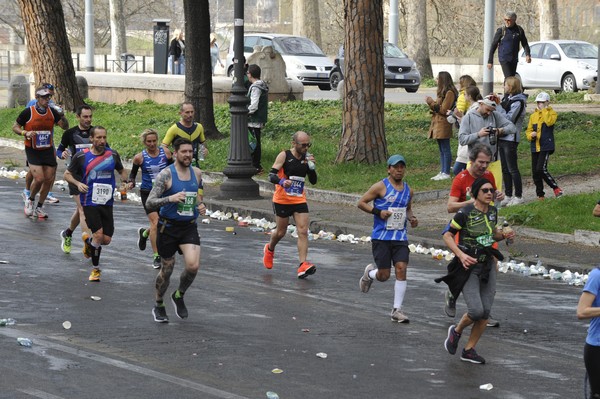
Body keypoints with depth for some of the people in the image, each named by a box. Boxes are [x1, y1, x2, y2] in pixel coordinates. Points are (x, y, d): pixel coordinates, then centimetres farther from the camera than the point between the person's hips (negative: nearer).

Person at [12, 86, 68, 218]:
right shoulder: (28, 112, -11)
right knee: (39, 178, -16)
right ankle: (30, 200, 13)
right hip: (32, 151, -4)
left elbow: (65, 127, 3)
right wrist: (25, 133, -20)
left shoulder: (52, 112, 0)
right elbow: (15, 127, -1)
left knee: (49, 179, 2)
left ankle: (39, 206, 21)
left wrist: (62, 116, -16)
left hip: (48, 150, 4)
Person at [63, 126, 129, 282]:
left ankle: (89, 243, 37)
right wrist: (78, 183, -13)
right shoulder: (81, 156, -4)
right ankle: (95, 269, 3)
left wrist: (125, 181, 0)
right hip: (89, 203, -3)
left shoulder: (112, 155, 3)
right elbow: (67, 174, 5)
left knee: (106, 240, 1)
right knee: (98, 235, -17)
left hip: (107, 203, 3)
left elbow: (122, 171, 21)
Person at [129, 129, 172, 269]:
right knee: (155, 222, -14)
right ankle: (156, 256, -6)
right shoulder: (139, 157, -5)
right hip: (147, 193, -3)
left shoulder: (165, 152, -1)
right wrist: (131, 182, -11)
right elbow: (133, 173, 8)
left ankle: (144, 233, 43)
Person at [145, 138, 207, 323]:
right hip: (168, 227, -3)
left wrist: (200, 205, 4)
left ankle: (179, 296, 11)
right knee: (167, 269, 9)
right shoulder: (166, 175, -13)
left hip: (189, 227, 3)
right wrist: (170, 198, -32)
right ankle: (159, 306, 33)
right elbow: (149, 203, -17)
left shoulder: (196, 173, 4)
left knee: (193, 265, -17)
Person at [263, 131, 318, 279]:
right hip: (282, 200, -3)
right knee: (281, 232, 10)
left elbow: (313, 181, 7)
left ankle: (303, 266, -15)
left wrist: (311, 166, -10)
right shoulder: (284, 156, -9)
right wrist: (282, 181, -36)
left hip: (300, 200, 3)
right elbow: (271, 175, -16)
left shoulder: (306, 158, 4)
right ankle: (269, 249, 42)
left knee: (303, 232, -10)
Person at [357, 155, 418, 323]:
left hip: (400, 237, 4)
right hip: (381, 237, -4)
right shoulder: (381, 187, -6)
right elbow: (361, 202, -4)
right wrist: (378, 212, -17)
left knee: (401, 270, -10)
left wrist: (411, 218, 7)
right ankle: (370, 273, 35)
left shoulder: (408, 190, 11)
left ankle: (397, 310, -3)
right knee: (384, 275, -2)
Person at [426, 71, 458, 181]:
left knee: (445, 150, -7)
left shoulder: (449, 93, -12)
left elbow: (443, 110, -15)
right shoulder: (442, 92, 19)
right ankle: (442, 172, 14)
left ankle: (446, 173, -6)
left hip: (444, 125, -10)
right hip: (438, 124, 10)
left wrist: (432, 103, -8)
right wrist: (431, 103, 4)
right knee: (441, 150, 11)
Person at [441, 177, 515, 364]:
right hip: (468, 266, -6)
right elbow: (447, 236, -9)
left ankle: (469, 350, 15)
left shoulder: (492, 212, 6)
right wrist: (461, 255, -22)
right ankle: (456, 331, 16)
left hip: (487, 265, 6)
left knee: (485, 312, 1)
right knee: (476, 311, -15)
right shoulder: (465, 213, -14)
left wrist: (504, 235, 1)